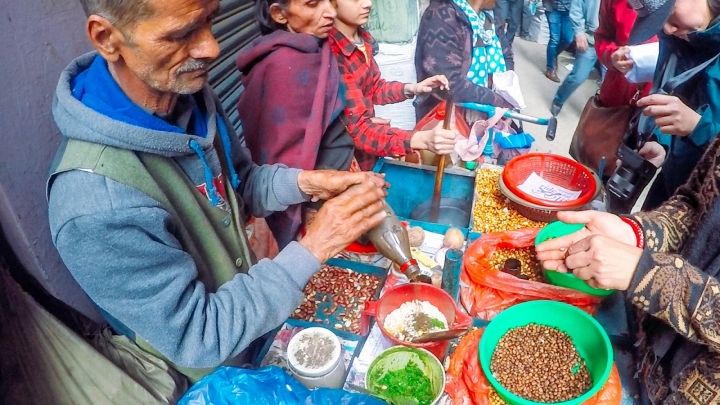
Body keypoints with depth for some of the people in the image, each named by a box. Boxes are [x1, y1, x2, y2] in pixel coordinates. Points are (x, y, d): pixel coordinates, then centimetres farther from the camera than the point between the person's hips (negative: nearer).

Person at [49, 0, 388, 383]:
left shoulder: (190, 95, -14)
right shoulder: (96, 201, -37)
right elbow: (197, 339, -29)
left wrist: (305, 183, -17)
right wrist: (312, 248, -31)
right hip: (208, 376, -5)